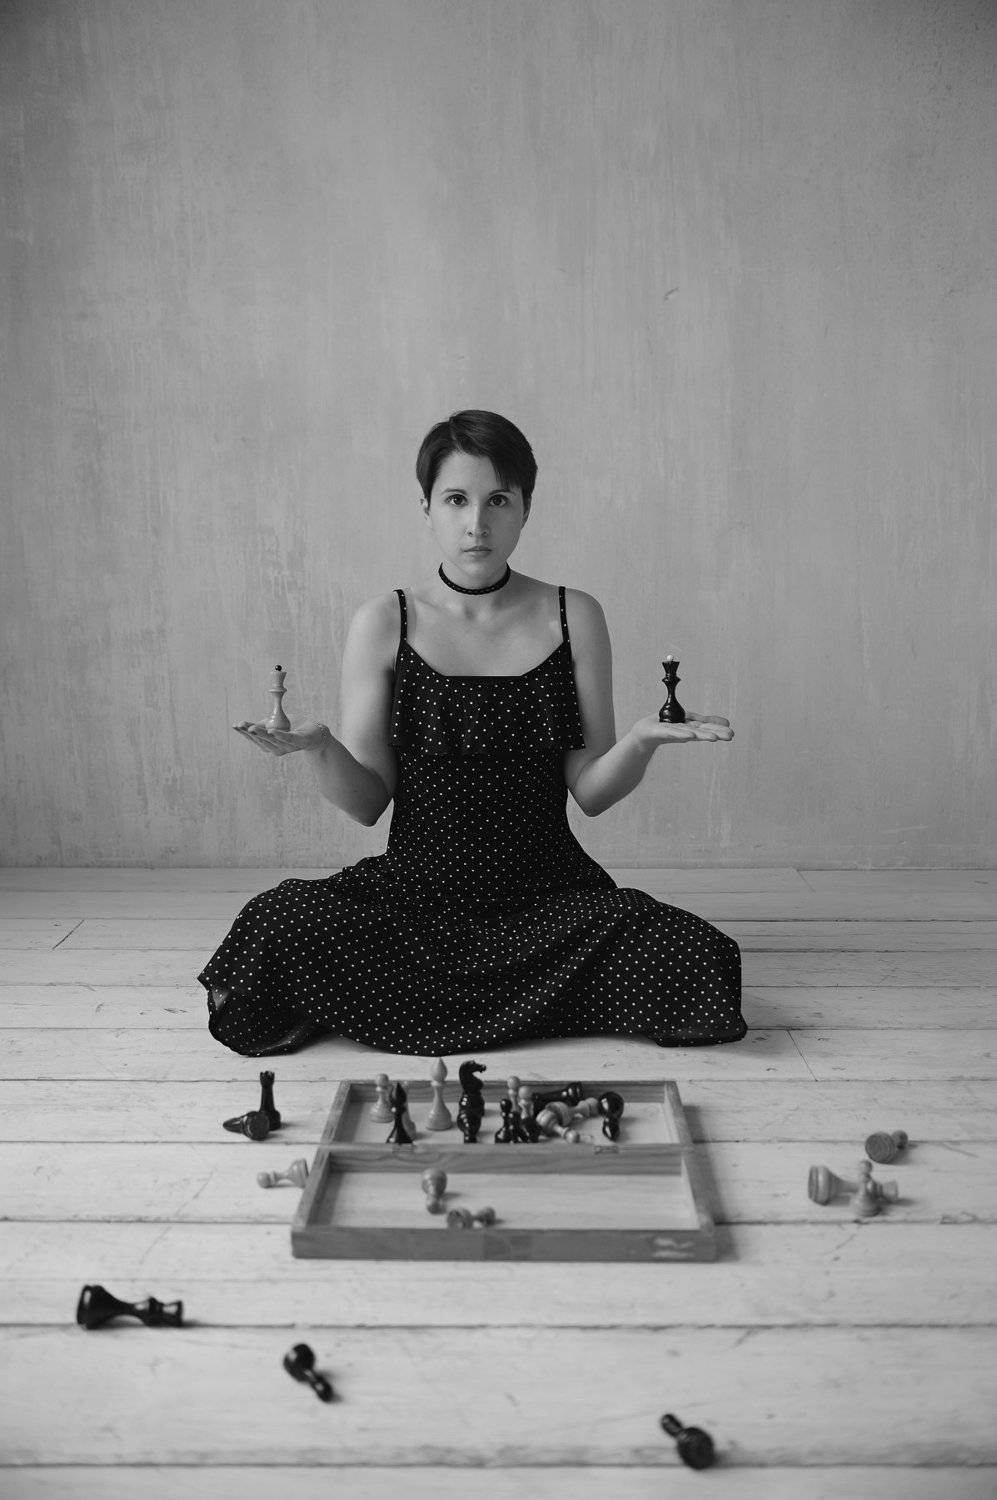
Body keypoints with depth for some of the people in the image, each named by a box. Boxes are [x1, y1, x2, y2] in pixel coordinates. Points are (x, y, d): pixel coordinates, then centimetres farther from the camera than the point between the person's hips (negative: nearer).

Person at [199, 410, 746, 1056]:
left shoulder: (573, 617, 2)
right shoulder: (385, 623, 0)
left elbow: (590, 792, 2)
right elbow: (367, 803, 0)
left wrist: (641, 742, -18)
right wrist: (320, 749, -20)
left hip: (549, 894, 1)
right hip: (414, 893, -1)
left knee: (696, 958, -25)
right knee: (277, 928, -28)